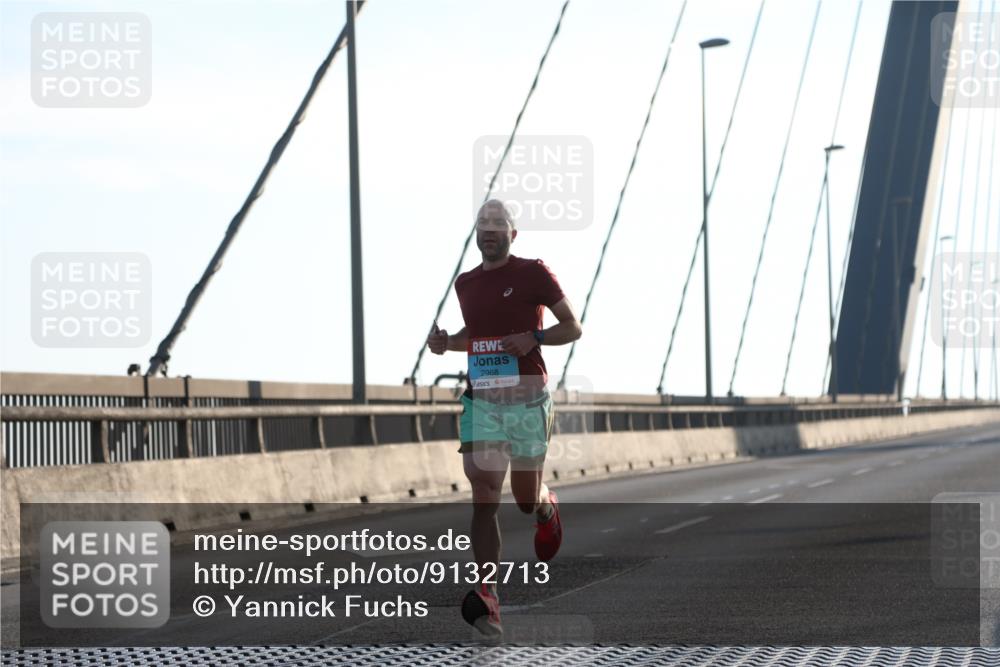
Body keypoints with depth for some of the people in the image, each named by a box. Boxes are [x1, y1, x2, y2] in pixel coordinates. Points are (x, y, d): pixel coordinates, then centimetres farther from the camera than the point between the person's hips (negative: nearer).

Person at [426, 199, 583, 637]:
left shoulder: (533, 274, -4)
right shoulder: (465, 283, 11)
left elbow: (573, 328, 0)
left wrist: (535, 338, -18)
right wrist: (445, 343, 8)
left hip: (527, 401, -3)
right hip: (481, 402, 3)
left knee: (526, 499, 10)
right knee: (484, 500, -10)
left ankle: (546, 509, 48)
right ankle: (487, 595, -14)